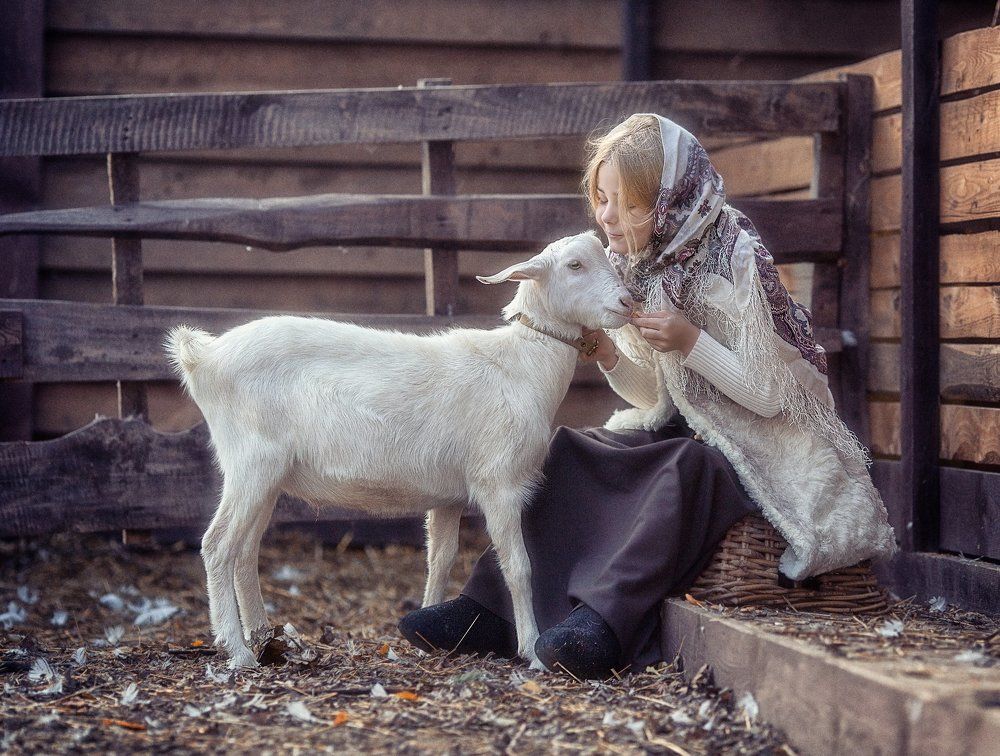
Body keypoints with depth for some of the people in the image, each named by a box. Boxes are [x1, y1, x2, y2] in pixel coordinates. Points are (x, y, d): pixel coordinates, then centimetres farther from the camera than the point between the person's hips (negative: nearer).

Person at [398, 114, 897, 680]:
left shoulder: (735, 260, -17)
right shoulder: (635, 268, 3)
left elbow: (770, 395, -17)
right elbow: (653, 396, 8)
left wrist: (691, 342, -26)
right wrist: (607, 355, -11)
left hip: (757, 451, -7)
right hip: (680, 433, 7)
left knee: (685, 467, -36)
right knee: (567, 455, -10)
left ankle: (609, 616, -41)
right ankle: (494, 605, -16)